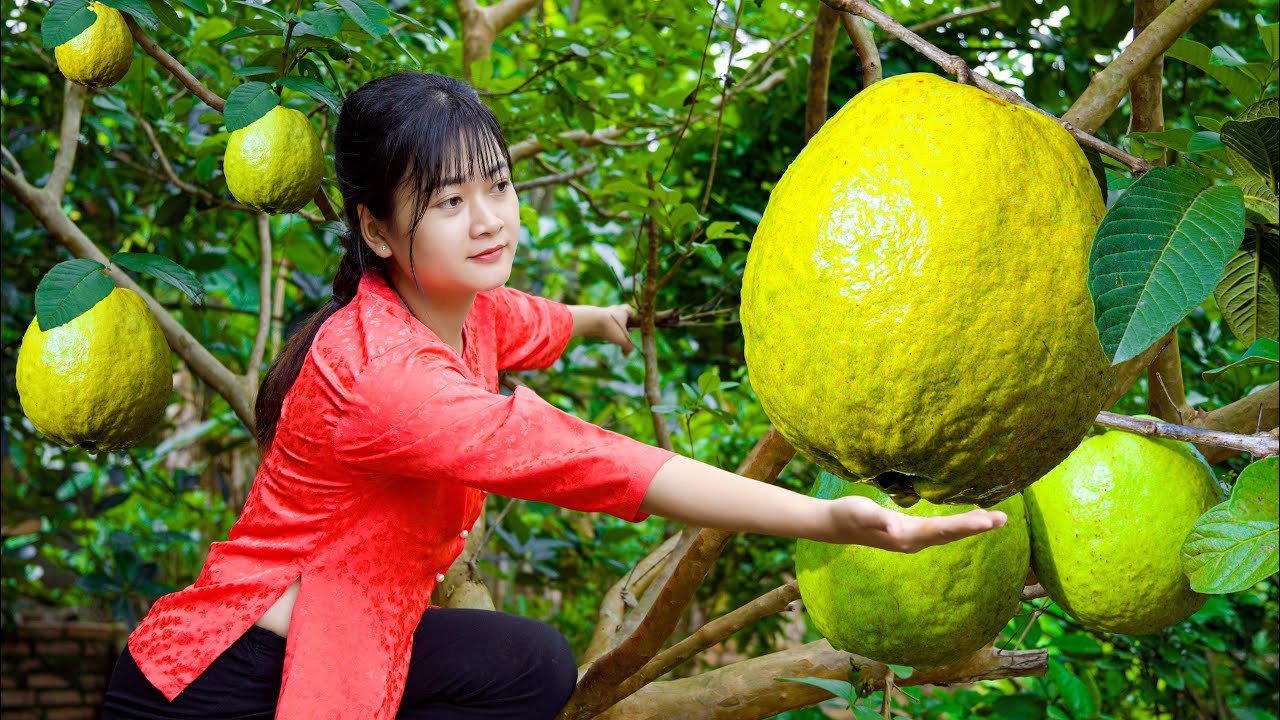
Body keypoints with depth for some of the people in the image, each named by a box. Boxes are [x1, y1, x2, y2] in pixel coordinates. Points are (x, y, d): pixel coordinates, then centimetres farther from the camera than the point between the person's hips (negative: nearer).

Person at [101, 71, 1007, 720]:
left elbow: (532, 324, 25)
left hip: (334, 632, 9)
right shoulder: (378, 371, -28)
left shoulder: (463, 308, -1)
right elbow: (586, 461, -35)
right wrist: (829, 519, -39)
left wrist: (602, 318, 48)